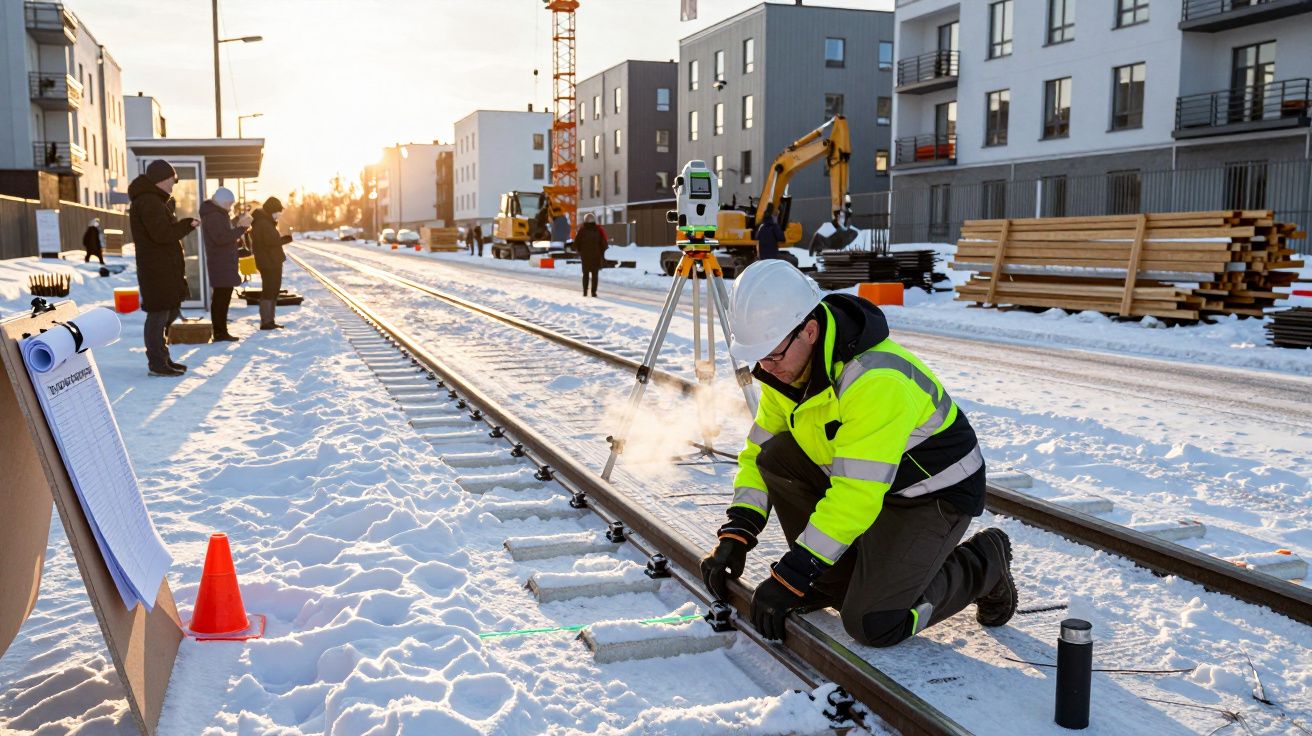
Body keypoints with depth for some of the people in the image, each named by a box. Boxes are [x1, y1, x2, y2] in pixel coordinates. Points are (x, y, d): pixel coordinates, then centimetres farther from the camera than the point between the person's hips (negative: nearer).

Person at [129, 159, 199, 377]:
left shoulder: (154, 200, 19)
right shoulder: (149, 202, -15)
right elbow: (161, 233, -24)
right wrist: (188, 224, -14)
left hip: (165, 267, 11)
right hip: (156, 268, -11)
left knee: (171, 310, 18)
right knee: (159, 313, -6)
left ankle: (161, 357, 28)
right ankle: (157, 363, 0)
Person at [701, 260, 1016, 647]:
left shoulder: (876, 378, -35)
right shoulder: (784, 368, -8)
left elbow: (856, 494, -35)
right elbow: (758, 452, -1)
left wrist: (790, 576, -33)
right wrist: (736, 534, -13)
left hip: (935, 492, -7)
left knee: (873, 624, -19)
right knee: (777, 456, -15)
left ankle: (982, 565, 8)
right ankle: (836, 581, 1)